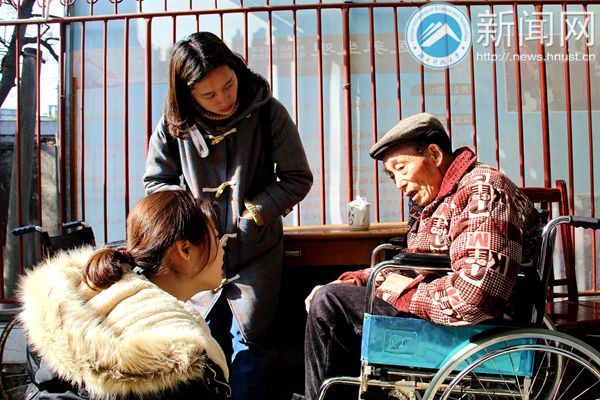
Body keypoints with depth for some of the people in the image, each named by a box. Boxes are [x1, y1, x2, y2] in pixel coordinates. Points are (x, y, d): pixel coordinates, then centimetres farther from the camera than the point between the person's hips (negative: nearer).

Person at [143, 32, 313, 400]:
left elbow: (299, 178, -4)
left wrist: (256, 208, -17)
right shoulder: (175, 124, -6)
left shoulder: (268, 113, -11)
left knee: (247, 345, 3)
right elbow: (156, 180, 6)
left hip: (256, 250, -2)